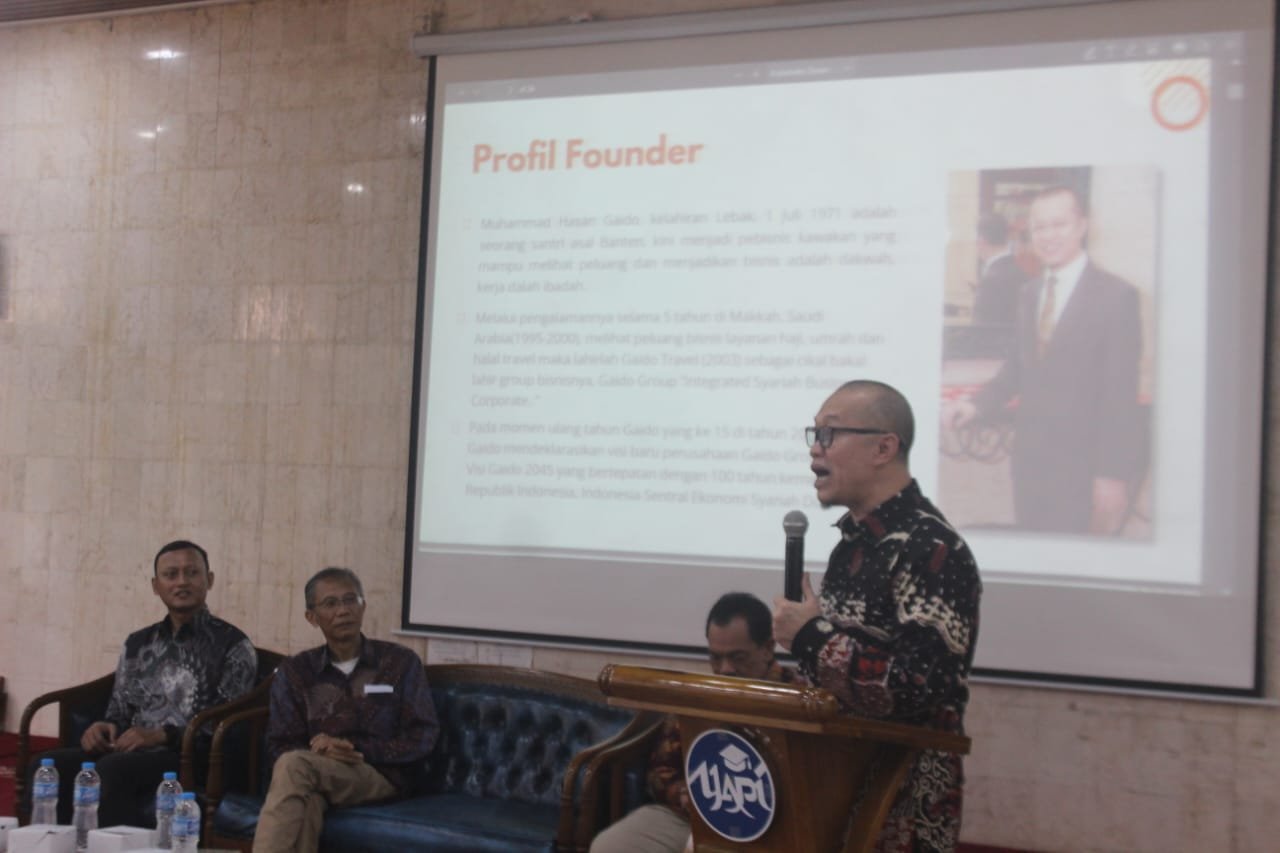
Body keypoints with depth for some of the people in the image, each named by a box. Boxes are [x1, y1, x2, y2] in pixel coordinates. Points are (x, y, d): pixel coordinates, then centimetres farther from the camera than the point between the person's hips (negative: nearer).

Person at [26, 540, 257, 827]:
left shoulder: (232, 645, 1)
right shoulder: (137, 644, 19)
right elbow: (120, 710, 21)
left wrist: (162, 735, -19)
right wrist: (105, 728, -5)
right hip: (133, 750, 6)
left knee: (110, 771, -35)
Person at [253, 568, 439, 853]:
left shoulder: (401, 663, 7)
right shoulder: (294, 672, 13)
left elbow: (422, 738, 1)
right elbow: (279, 746, 6)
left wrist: (356, 748, -13)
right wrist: (324, 752, -17)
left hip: (383, 776, -2)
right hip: (315, 775, 2)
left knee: (293, 766, -32)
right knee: (306, 803, -38)